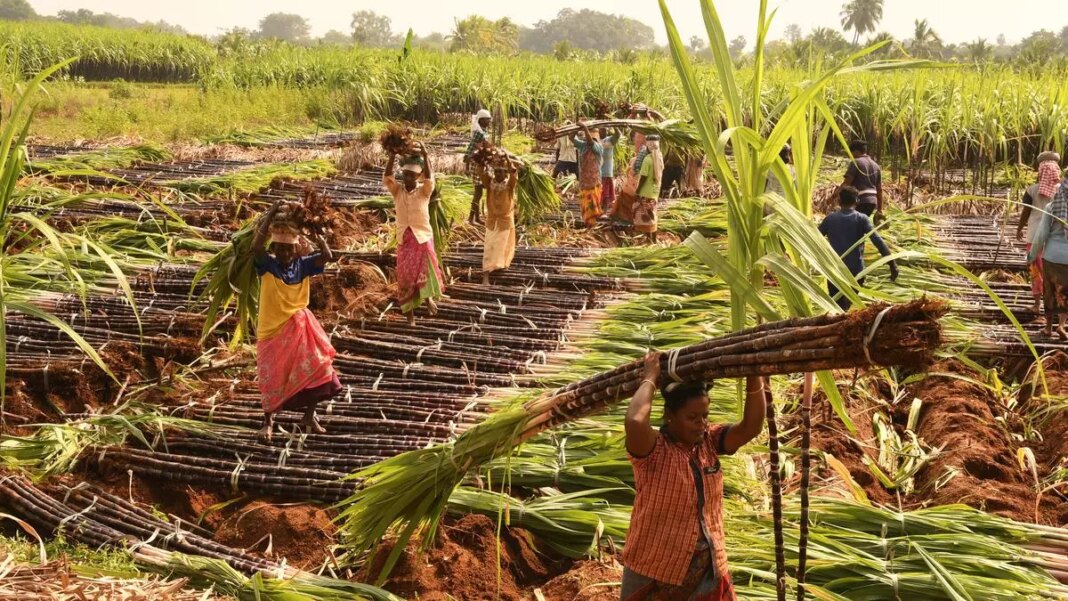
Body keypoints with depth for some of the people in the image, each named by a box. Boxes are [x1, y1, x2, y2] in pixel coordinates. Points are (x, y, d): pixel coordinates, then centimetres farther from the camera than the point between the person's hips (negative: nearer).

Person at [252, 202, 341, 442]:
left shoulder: (303, 265, -4)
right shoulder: (267, 265, -11)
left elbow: (327, 256, -16)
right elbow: (256, 246, -30)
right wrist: (270, 215, -30)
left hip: (299, 328, 3)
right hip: (272, 329, -3)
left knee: (315, 369, 1)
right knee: (272, 377, 6)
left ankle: (309, 416, 19)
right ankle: (268, 422, 25)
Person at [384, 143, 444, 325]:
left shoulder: (423, 192, -5)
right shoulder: (397, 191, 0)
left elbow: (429, 179, -24)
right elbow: (386, 178, -16)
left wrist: (425, 156, -31)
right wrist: (392, 156, -27)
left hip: (423, 237, -2)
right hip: (404, 239, 2)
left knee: (425, 269, -15)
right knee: (405, 275, 7)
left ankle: (428, 296, 11)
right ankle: (409, 310, 17)